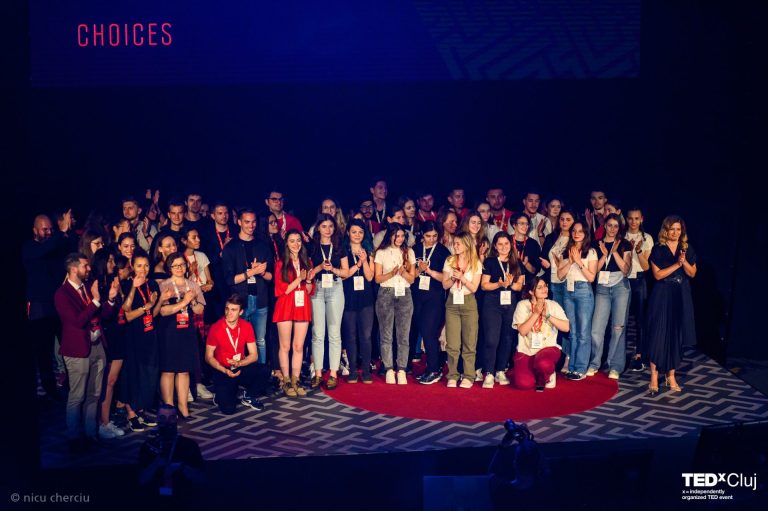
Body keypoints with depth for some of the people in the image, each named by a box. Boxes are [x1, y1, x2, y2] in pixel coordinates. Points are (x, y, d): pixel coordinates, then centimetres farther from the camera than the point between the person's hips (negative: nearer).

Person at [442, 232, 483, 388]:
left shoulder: (476, 263, 0)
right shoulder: (449, 261, 5)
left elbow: (474, 288, -4)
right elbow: (445, 285, 5)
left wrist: (462, 277, -16)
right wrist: (453, 278, -13)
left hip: (468, 303, -1)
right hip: (452, 302, 2)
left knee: (469, 343, 0)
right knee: (452, 343, -1)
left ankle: (468, 377, 6)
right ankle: (452, 376, 6)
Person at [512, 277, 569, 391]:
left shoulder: (553, 305, 2)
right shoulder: (522, 305, -2)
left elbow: (566, 327, -9)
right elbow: (522, 331, -11)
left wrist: (547, 315, -16)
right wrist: (536, 313, -16)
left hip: (548, 348, 0)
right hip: (525, 351, 0)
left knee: (543, 364, -37)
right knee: (524, 384, -21)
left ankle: (543, 378, 2)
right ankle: (534, 373, 18)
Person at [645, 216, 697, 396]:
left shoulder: (687, 249, 8)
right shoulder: (658, 249, -2)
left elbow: (692, 273, 6)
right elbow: (657, 274, -9)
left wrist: (684, 262, -11)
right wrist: (676, 264, -15)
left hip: (681, 296, 3)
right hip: (662, 295, -3)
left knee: (677, 335, 5)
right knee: (658, 334, -7)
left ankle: (670, 375, 15)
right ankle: (654, 377, -3)